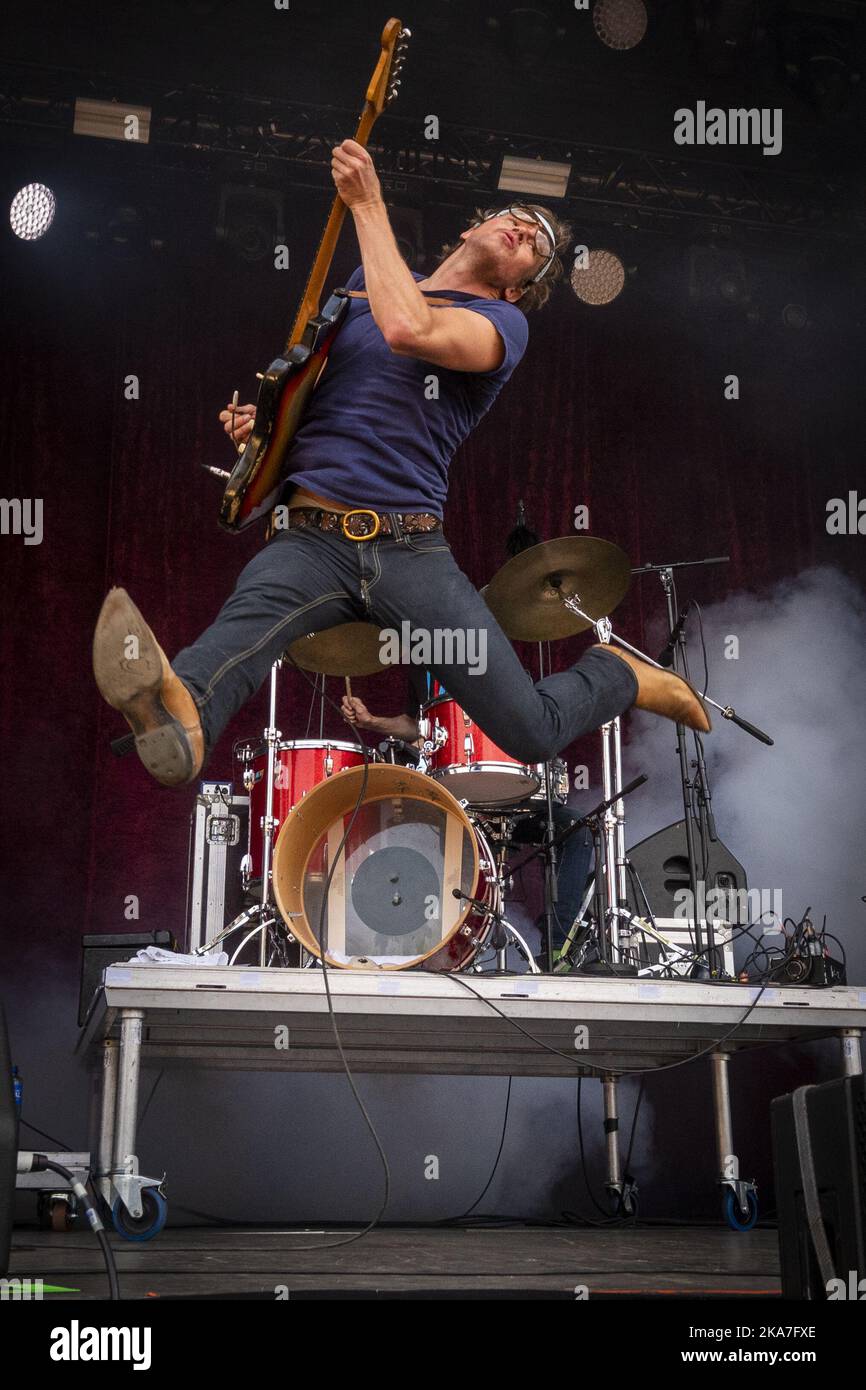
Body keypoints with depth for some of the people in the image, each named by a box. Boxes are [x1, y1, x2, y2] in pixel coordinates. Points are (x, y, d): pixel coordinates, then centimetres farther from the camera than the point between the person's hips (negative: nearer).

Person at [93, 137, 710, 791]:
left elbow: (409, 330, -19)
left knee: (534, 734, -8)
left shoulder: (502, 322, 4)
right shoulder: (366, 282, 21)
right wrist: (260, 410, 11)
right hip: (310, 539, 3)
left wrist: (368, 204, -12)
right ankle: (180, 712, -63)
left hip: (411, 550, -3)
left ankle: (625, 673, 22)